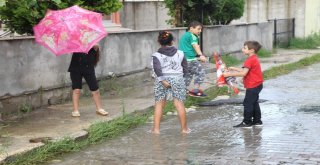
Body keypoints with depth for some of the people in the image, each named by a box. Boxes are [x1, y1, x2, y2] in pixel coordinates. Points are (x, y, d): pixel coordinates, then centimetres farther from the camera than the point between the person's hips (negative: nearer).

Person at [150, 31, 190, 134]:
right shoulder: (180, 54, 3)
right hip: (177, 79, 1)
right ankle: (184, 128, 11)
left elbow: (157, 69, -18)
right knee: (179, 103, 6)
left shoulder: (157, 55, -5)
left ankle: (156, 128, 8)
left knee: (159, 104, 9)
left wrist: (162, 80, -18)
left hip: (162, 80, -1)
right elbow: (185, 68, 7)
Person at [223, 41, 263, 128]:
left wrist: (229, 74, -23)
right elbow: (245, 70, 17)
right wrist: (234, 68, 13)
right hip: (257, 85, 11)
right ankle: (257, 120, 24)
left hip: (253, 86, -11)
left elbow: (243, 73, -26)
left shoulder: (250, 60, -20)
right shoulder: (254, 59, 13)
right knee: (254, 103, 18)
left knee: (248, 103, -4)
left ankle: (247, 122, 1)